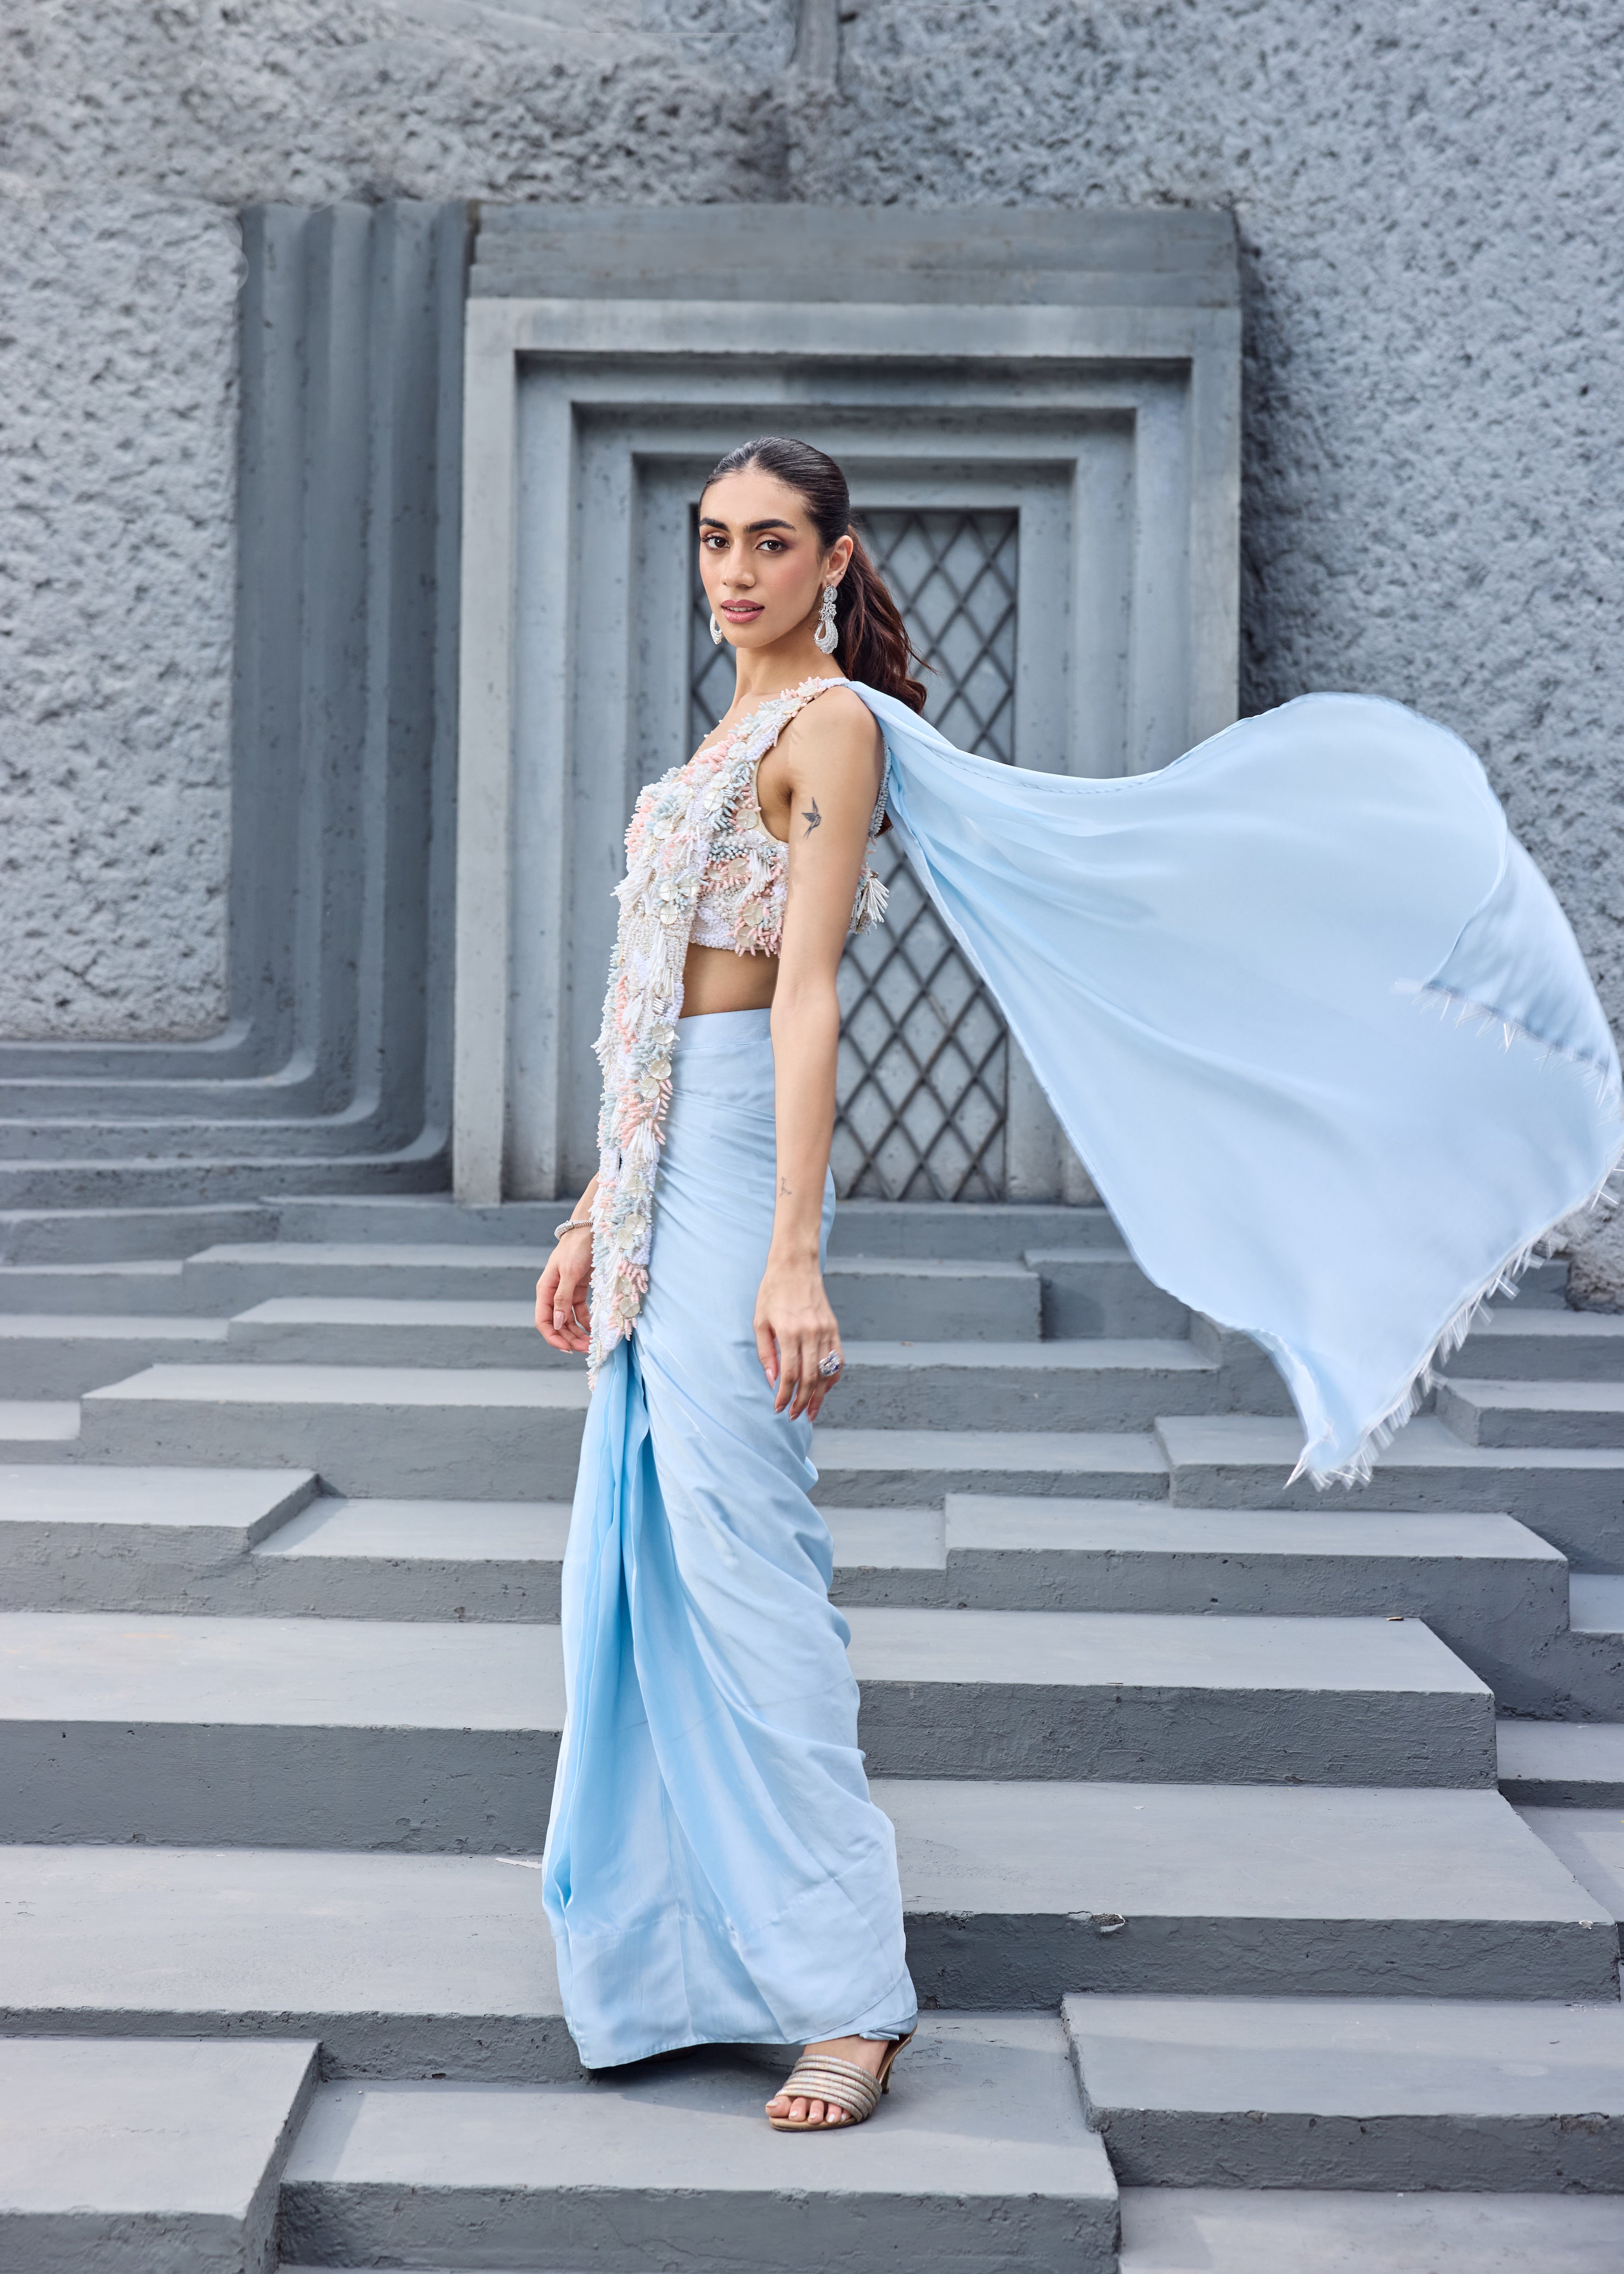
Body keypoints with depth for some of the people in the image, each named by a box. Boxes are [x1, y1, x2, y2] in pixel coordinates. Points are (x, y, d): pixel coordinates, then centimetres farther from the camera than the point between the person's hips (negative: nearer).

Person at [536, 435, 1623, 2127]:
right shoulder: (736, 733, 19)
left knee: (740, 1567, -9)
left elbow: (802, 995, -19)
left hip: (734, 1176, -9)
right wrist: (594, 1218, 21)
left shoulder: (830, 725, -9)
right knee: (642, 1563, 12)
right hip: (662, 1182, 9)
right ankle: (679, 1927, 23)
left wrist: (790, 1259, -24)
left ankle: (845, 1998, -3)